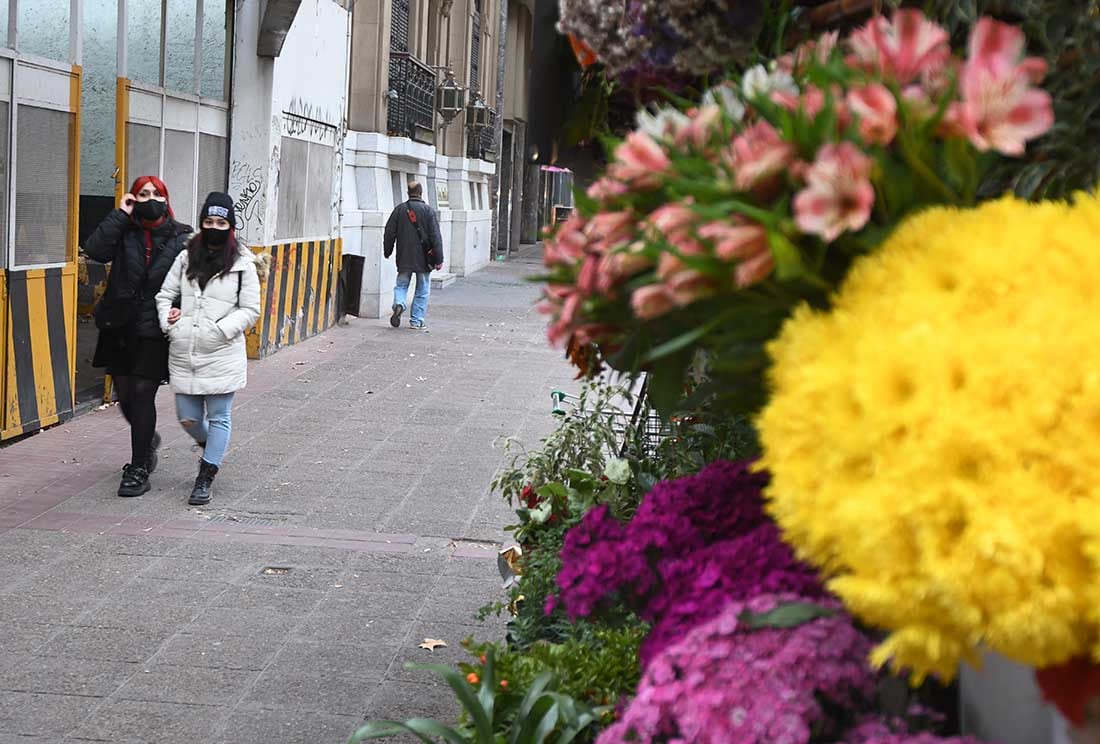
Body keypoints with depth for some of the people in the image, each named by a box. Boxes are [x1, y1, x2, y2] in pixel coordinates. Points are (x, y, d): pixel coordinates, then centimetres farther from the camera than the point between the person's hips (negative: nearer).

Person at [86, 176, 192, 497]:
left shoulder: (181, 237, 0)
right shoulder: (124, 231, 3)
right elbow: (95, 250, -14)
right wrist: (121, 214, -11)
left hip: (155, 329, -3)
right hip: (119, 326, 3)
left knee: (142, 394, -5)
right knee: (125, 394, 11)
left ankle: (138, 470, 4)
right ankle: (148, 440, 41)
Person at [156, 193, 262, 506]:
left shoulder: (242, 265, -2)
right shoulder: (186, 258, 7)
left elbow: (250, 310, -2)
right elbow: (165, 294, 14)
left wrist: (221, 330, -15)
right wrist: (168, 322, -4)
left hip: (222, 355, -3)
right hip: (184, 353, 3)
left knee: (219, 417, 3)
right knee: (188, 418, 10)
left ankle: (205, 477, 14)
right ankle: (212, 447, 41)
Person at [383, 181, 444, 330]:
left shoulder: (399, 209, 1)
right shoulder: (428, 211, -6)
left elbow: (389, 233, 5)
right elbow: (436, 237, -8)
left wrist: (387, 252, 18)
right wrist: (438, 259, -5)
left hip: (404, 258, 2)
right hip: (423, 258, -2)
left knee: (401, 285, 14)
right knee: (422, 290, 8)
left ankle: (399, 304, -15)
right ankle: (417, 321, 8)